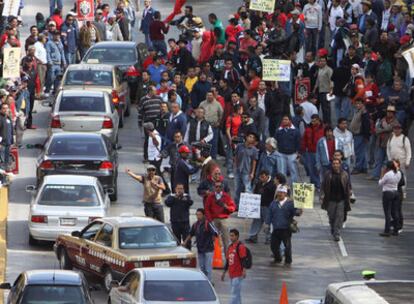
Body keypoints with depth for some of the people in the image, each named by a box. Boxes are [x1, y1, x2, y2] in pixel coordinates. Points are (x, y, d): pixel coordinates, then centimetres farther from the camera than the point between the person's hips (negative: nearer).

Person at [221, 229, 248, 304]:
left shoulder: (240, 246, -9)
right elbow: (227, 261, 23)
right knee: (237, 293, 12)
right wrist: (224, 272, 24)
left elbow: (243, 260, -17)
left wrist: (244, 271, -26)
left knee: (235, 293, -11)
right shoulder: (230, 247, 16)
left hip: (238, 275, -9)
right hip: (231, 275, 9)